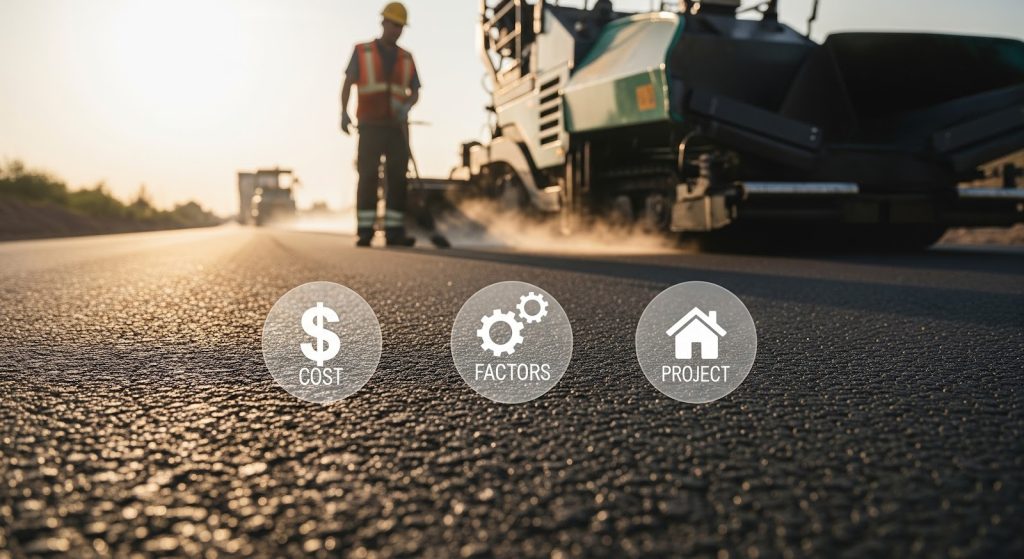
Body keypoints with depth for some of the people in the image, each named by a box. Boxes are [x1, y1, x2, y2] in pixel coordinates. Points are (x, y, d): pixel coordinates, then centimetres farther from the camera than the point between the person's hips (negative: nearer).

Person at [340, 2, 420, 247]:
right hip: (370, 127, -3)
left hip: (397, 128, 3)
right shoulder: (362, 52, 5)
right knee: (368, 177, -9)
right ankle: (365, 232, -8)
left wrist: (406, 106, -14)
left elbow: (415, 93, 10)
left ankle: (394, 231, -1)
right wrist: (344, 113, -19)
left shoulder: (406, 59, 13)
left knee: (398, 178, -4)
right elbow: (347, 85, -2)